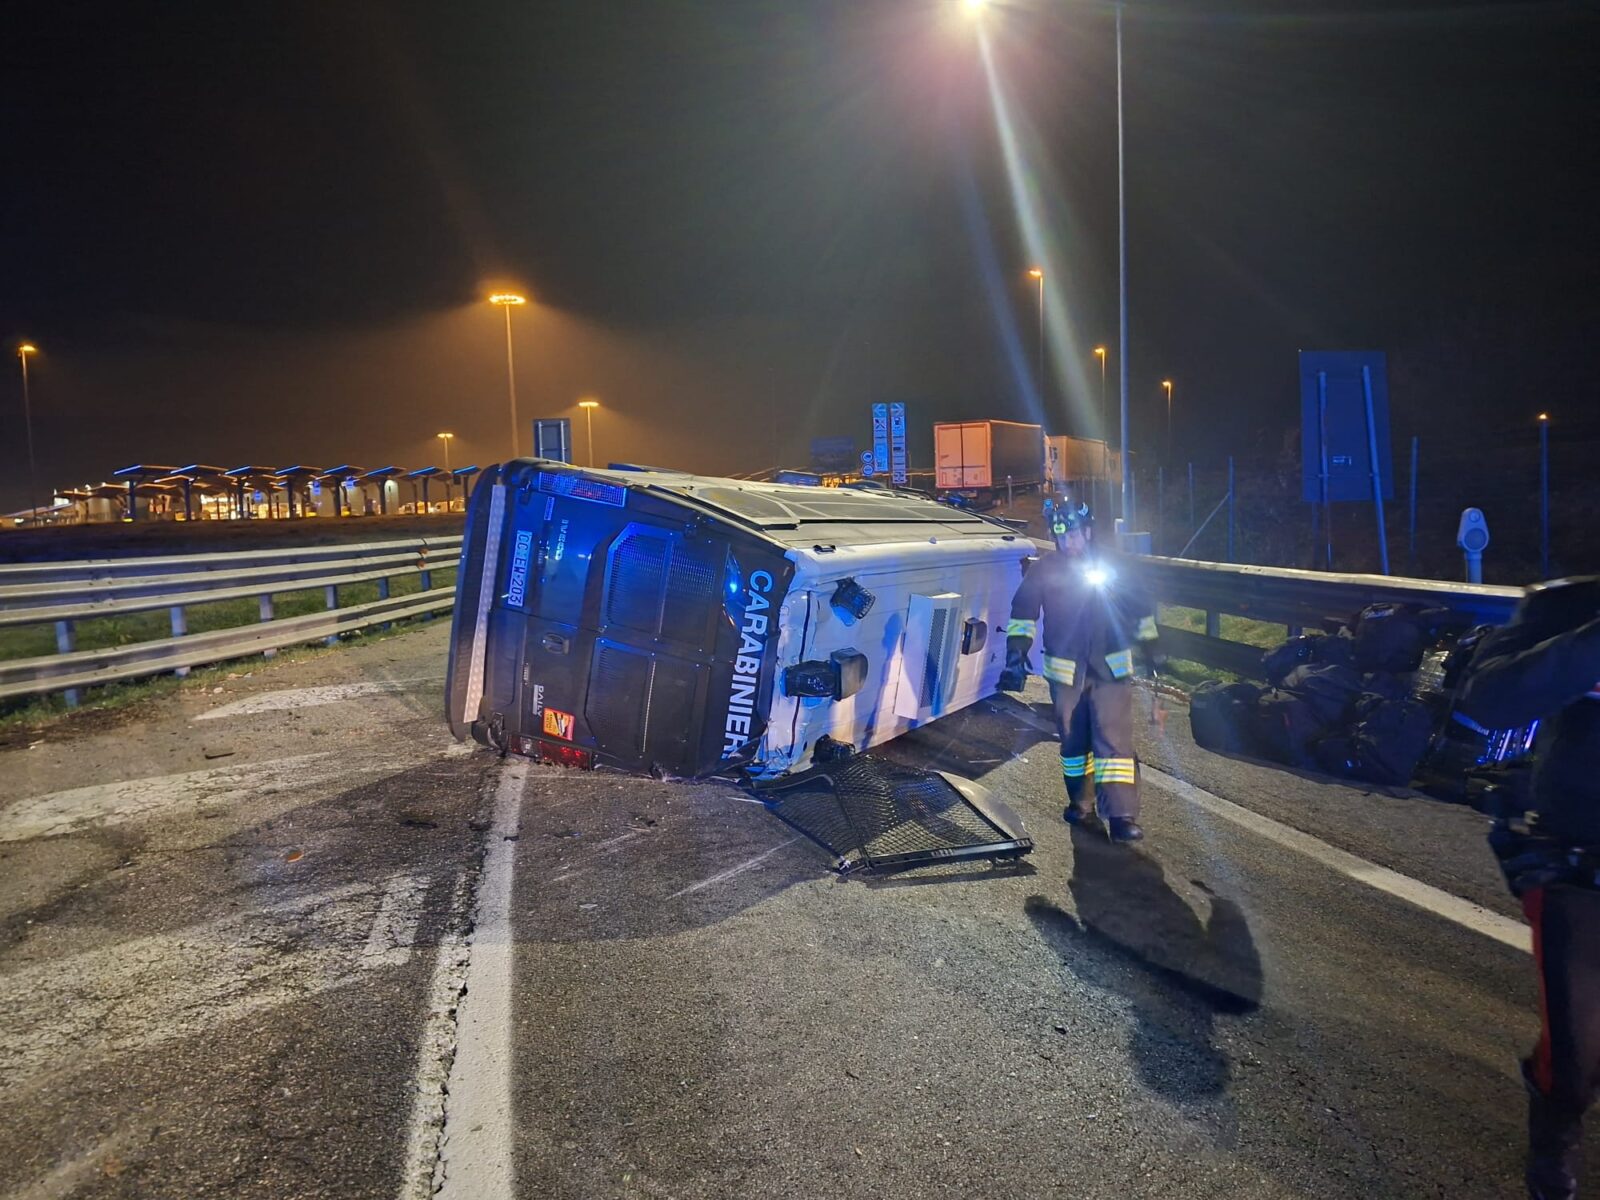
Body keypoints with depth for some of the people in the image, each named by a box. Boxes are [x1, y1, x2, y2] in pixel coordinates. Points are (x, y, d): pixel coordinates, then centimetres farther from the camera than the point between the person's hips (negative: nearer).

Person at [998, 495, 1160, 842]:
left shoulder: (1113, 566, 1)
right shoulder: (1044, 570, -1)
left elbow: (1141, 610, 11)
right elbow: (1023, 613, -3)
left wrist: (1153, 651, 13)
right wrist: (1016, 654, -13)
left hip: (1110, 668, -1)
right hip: (1065, 670, 1)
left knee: (1114, 738, -10)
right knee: (1073, 740, 11)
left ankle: (1122, 817, -11)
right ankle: (1081, 803, 30)